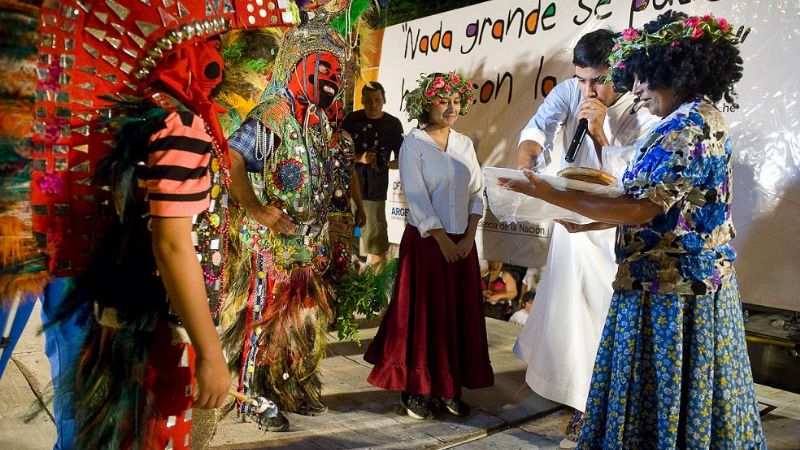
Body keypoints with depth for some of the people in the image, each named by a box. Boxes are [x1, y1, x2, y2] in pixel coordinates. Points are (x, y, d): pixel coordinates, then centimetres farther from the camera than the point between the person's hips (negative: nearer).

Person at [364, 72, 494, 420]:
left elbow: (477, 193, 8)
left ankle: (447, 389, 19)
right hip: (426, 242, -5)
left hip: (462, 243, 5)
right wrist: (443, 241, -14)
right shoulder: (413, 144, -6)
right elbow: (417, 199, -12)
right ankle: (415, 389, 15)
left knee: (460, 314, 7)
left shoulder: (464, 144, 9)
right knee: (422, 314, 1)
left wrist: (469, 238, -4)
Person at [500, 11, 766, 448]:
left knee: (658, 396, 4)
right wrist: (590, 221, 13)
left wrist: (550, 194, -18)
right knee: (688, 392, 19)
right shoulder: (706, 119, 13)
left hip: (669, 289, -10)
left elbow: (641, 209, -23)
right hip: (696, 282, 10)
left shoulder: (688, 125, -18)